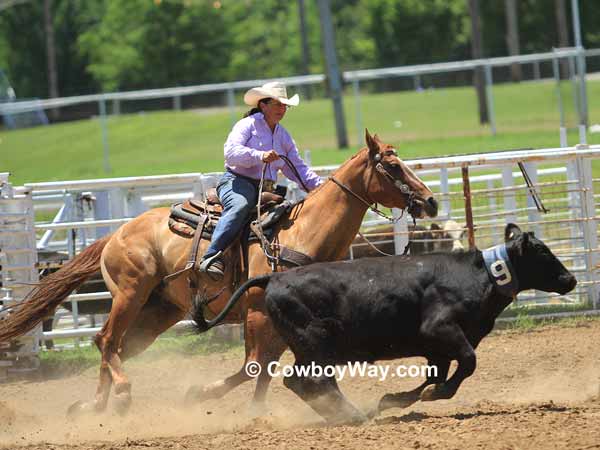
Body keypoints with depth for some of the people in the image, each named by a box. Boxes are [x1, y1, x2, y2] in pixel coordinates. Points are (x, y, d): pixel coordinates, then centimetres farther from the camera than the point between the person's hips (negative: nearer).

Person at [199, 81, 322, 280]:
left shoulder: (284, 136, 22)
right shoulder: (247, 125, 0)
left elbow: (297, 168, 25)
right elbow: (231, 152, -16)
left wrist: (318, 185, 9)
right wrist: (260, 156, -29)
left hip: (266, 188, 8)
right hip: (237, 181, -8)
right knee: (240, 207, -37)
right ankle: (211, 257, -45)